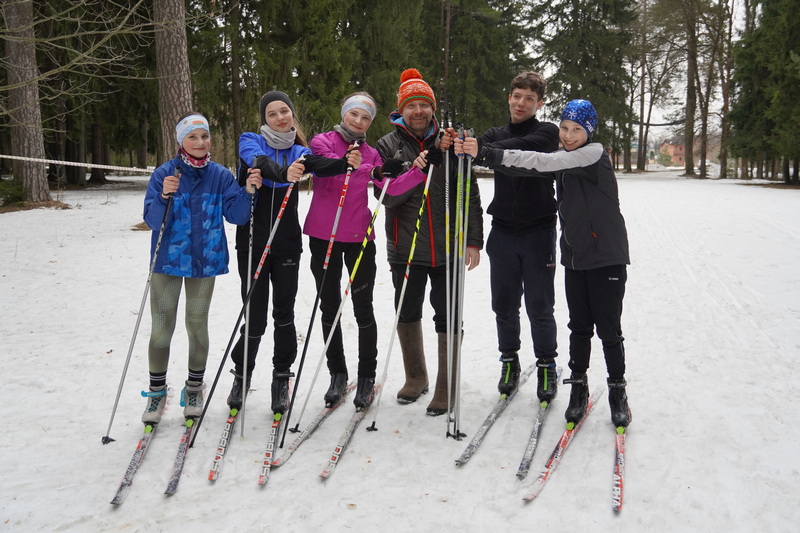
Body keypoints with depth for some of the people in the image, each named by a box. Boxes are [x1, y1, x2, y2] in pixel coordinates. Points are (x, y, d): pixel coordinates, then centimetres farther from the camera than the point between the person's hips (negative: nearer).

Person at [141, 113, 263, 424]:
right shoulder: (165, 174, -5)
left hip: (205, 261, 1)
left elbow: (235, 215, -5)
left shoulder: (220, 176, 2)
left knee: (197, 325, 10)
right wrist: (164, 197, -29)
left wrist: (248, 192, -21)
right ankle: (157, 391, 17)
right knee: (162, 328, 1)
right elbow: (152, 220, -10)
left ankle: (194, 389, 26)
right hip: (168, 261, -1)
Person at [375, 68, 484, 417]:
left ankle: (446, 388, 16)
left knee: (447, 319, 3)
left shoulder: (449, 143, 2)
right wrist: (413, 171, -21)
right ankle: (416, 377, 34)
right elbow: (385, 196, -7)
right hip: (405, 247, 1)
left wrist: (473, 240, -6)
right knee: (407, 315, 14)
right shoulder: (388, 146, 3)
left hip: (446, 248, -1)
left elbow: (470, 195, 1)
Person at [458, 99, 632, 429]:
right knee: (579, 326, 11)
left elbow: (542, 161, -26)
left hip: (607, 256, -6)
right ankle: (578, 387, 22)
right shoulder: (565, 160, 11)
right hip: (575, 257, 6)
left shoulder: (594, 153, -13)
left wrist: (487, 154, -33)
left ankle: (617, 390, 17)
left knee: (608, 328, 1)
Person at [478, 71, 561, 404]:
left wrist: (482, 149, -39)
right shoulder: (496, 135, 11)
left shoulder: (547, 133, -2)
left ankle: (546, 366, 16)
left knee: (540, 305, 1)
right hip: (503, 231, 3)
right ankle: (509, 361, 26)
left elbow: (520, 149, -23)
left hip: (538, 231, -3)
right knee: (504, 304, 9)